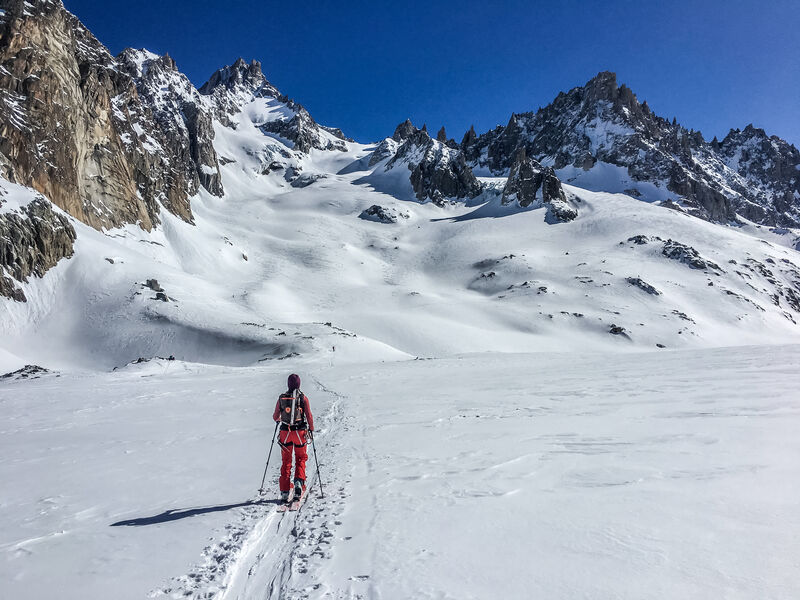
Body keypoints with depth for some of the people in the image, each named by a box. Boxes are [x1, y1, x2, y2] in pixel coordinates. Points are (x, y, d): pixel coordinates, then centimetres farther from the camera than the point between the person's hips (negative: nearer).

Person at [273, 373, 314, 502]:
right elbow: (309, 416, -4)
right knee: (300, 459, 15)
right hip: (300, 432, -1)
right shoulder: (303, 398, -6)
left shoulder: (282, 398, 0)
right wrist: (311, 429, 11)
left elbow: (275, 417, 7)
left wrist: (278, 420, 30)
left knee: (286, 461, 11)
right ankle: (299, 481, -7)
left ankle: (284, 491, 9)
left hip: (285, 432, 2)